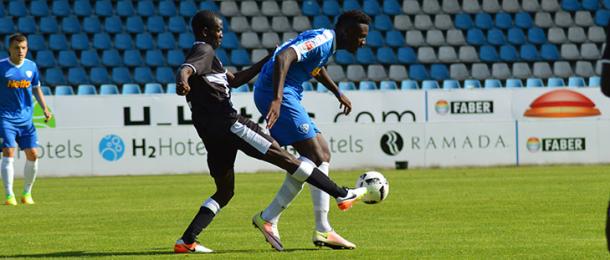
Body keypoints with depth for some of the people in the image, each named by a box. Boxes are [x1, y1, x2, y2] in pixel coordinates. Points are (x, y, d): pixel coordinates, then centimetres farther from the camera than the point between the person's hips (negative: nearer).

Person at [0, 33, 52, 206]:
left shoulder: (31, 66, 5)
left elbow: (36, 89, 17)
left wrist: (45, 109, 7)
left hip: (25, 118, 4)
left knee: (32, 154, -1)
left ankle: (27, 193, 16)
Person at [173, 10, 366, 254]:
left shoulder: (204, 54, 26)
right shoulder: (204, 51, -4)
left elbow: (234, 80, 32)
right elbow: (184, 70, -25)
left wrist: (267, 61, 30)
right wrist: (182, 83, -50)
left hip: (212, 133, 10)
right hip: (226, 123, -10)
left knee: (225, 191, 15)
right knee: (284, 157, -7)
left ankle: (186, 240, 2)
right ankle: (342, 195, -6)